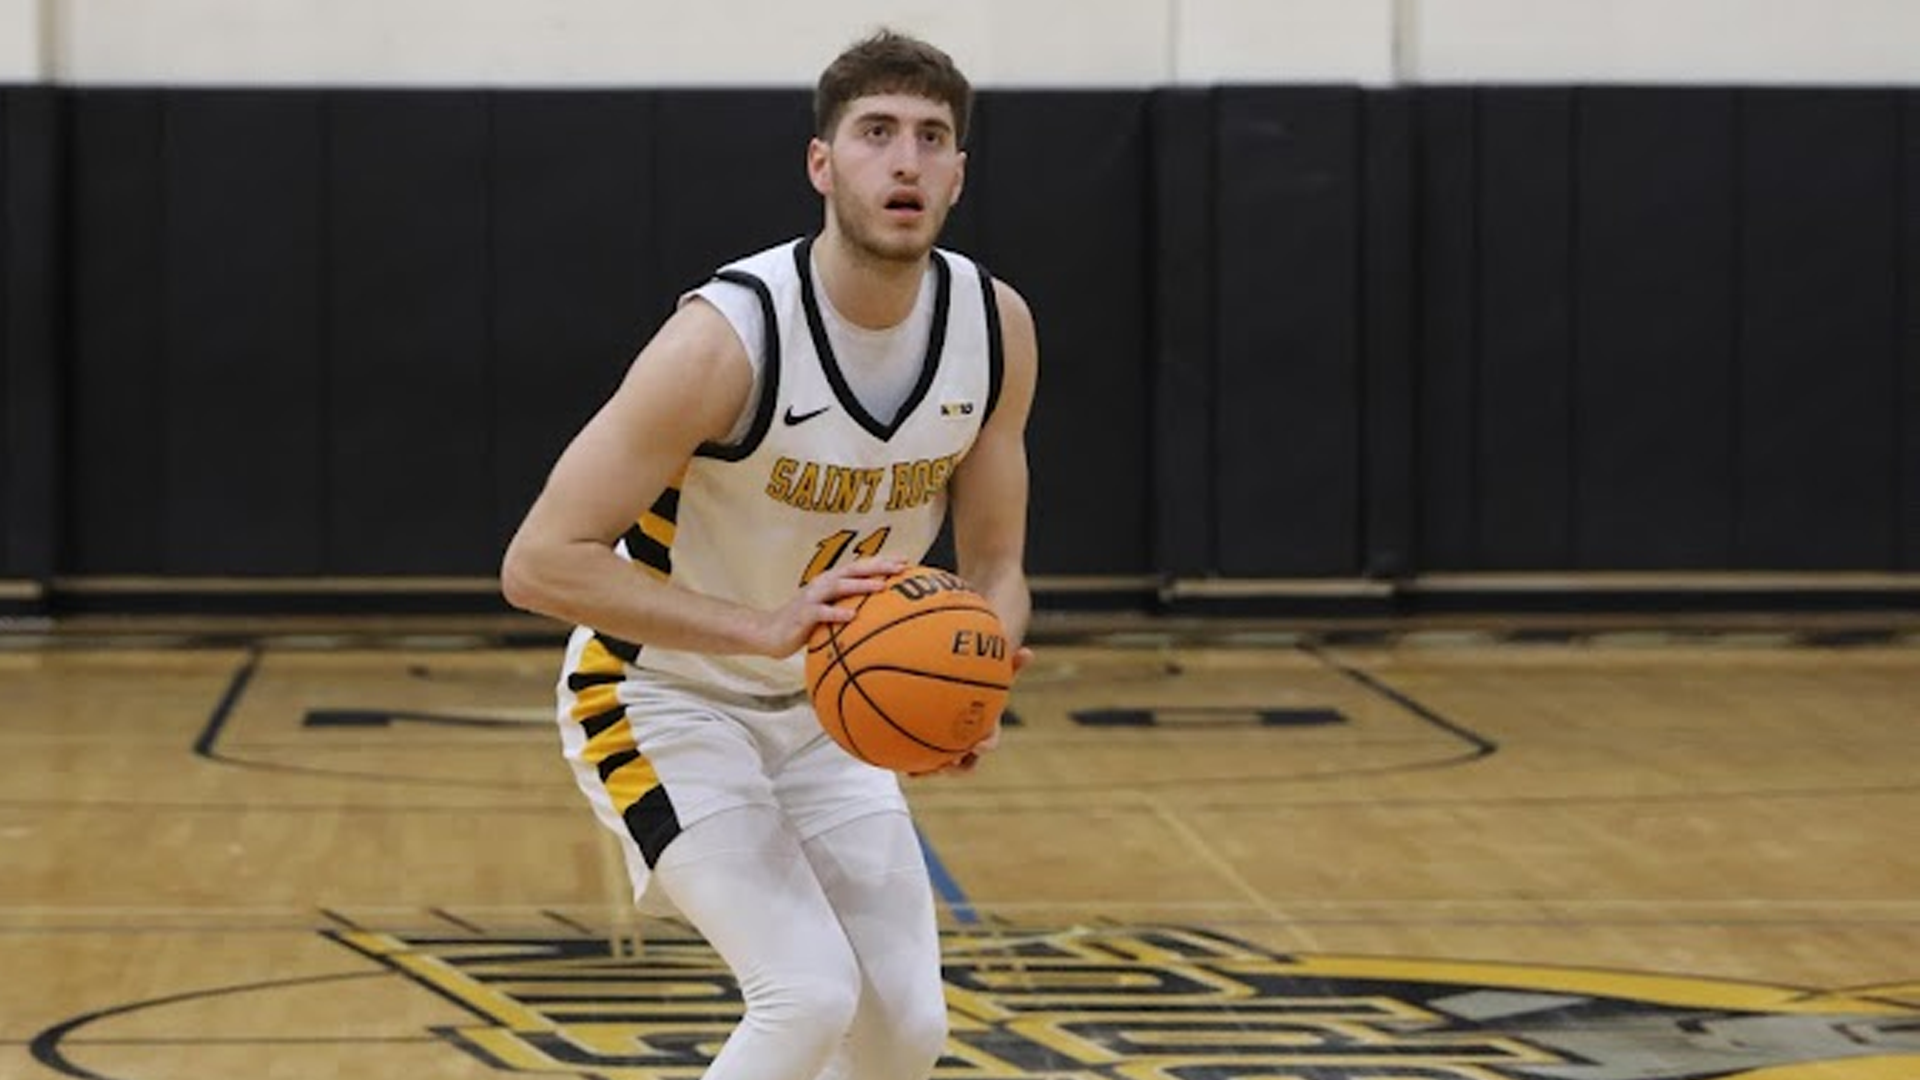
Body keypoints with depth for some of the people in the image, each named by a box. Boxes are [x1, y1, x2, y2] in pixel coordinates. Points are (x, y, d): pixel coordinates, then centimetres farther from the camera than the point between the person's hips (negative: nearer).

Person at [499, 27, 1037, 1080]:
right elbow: (538, 563, -29)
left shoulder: (996, 327, -10)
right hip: (664, 704, -6)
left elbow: (993, 564, 2)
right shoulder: (729, 335, -29)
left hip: (823, 712, 6)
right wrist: (765, 627, -37)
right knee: (811, 996, -22)